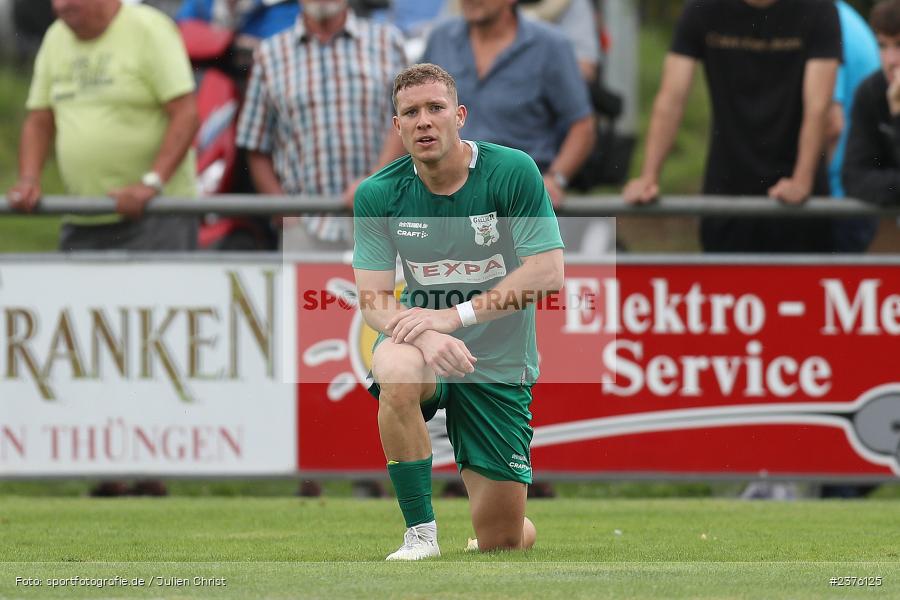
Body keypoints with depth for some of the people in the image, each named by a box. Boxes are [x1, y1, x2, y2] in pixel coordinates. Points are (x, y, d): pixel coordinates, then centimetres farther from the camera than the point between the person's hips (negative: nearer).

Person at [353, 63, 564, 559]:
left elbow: (547, 275, -17)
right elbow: (372, 300, -9)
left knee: (502, 543, -1)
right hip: (423, 349, 1)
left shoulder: (512, 173, -13)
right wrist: (423, 334, -32)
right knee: (396, 370, -40)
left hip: (499, 364, -1)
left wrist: (453, 316, -25)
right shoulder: (377, 194, -7)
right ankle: (421, 533, -24)